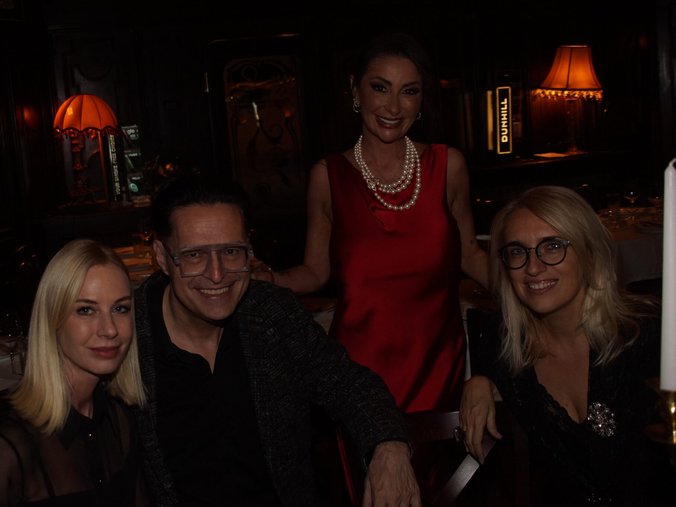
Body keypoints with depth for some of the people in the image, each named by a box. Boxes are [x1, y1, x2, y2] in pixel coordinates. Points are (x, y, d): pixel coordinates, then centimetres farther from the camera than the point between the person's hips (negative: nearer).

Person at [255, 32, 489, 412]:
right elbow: (316, 272, 1)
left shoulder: (448, 165, 0)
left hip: (437, 357, 2)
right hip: (360, 362, -1)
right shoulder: (328, 176, -3)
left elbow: (470, 255, 8)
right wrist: (267, 280, -16)